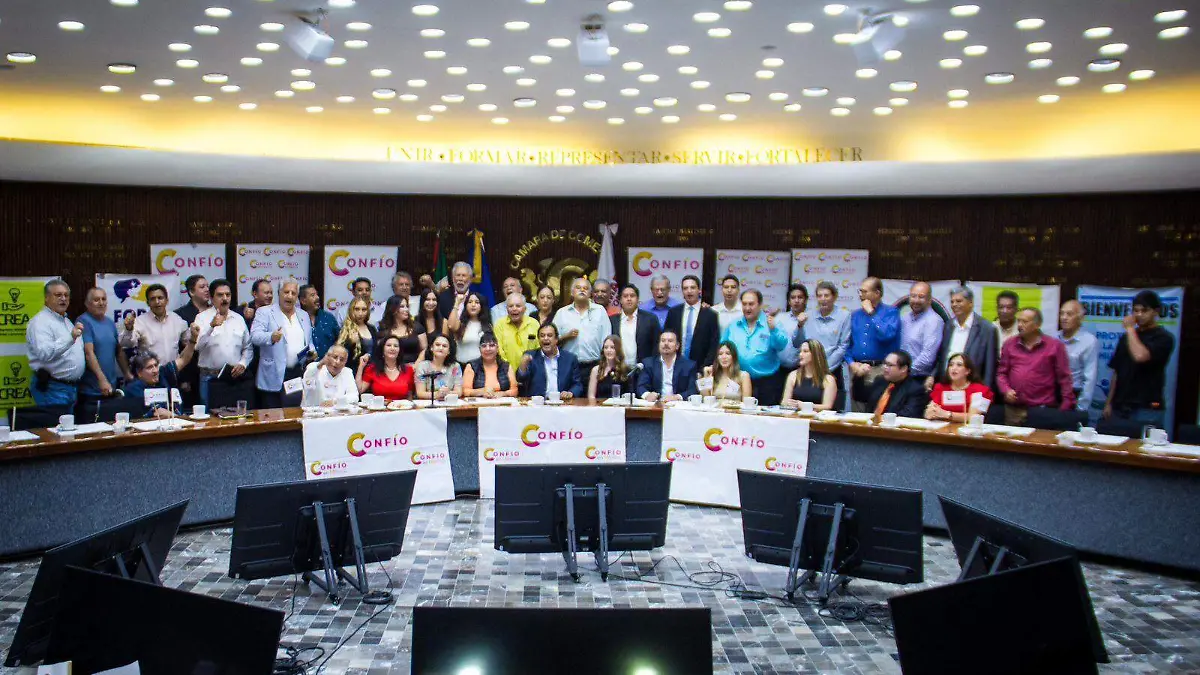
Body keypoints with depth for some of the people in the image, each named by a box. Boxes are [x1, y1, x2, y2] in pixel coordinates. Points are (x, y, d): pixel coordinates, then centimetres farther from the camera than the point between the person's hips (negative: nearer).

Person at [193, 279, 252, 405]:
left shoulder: (239, 318, 13)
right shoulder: (202, 317, 0)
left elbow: (248, 348, 15)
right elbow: (197, 345, -15)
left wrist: (243, 364, -3)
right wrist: (212, 326, -28)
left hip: (235, 377, 3)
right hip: (210, 378, -3)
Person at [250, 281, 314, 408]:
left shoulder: (304, 315, 17)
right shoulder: (265, 313, 1)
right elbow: (254, 336, -13)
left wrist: (311, 351, 3)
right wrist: (271, 337, -33)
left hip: (299, 375, 4)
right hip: (274, 377, -4)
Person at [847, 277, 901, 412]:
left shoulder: (891, 312, 2)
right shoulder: (856, 315, 16)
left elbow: (886, 335, -16)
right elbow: (848, 343, 14)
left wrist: (871, 313, -8)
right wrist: (852, 363, -2)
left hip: (879, 371, -5)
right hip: (857, 370, 5)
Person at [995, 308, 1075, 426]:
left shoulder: (1055, 346, 2)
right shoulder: (1009, 345, 12)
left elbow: (1064, 377, 1)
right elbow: (1001, 373, 14)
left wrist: (1066, 409, -4)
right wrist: (1006, 390, -5)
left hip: (1043, 411, -3)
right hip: (1013, 410, 3)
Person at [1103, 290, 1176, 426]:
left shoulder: (1163, 338, -4)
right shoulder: (1127, 337, 14)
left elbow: (1140, 356, -22)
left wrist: (1130, 328, -9)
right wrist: (1109, 403, 11)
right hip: (1120, 407, 5)